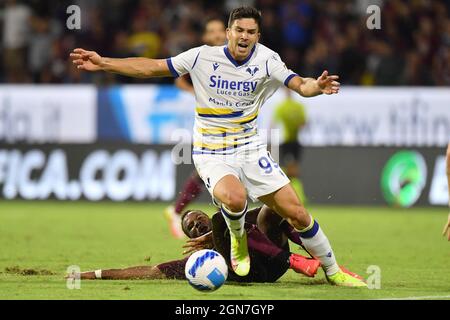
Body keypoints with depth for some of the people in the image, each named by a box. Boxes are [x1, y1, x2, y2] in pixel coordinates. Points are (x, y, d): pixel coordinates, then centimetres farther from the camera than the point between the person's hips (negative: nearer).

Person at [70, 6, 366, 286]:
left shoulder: (266, 59, -5)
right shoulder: (203, 57, -8)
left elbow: (299, 84, -18)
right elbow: (152, 67, -4)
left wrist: (316, 86, -42)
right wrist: (103, 63, -10)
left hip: (251, 149, 2)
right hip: (213, 155, -2)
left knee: (297, 214, -4)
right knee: (234, 198, -35)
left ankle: (333, 272, 17)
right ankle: (238, 239, 0)